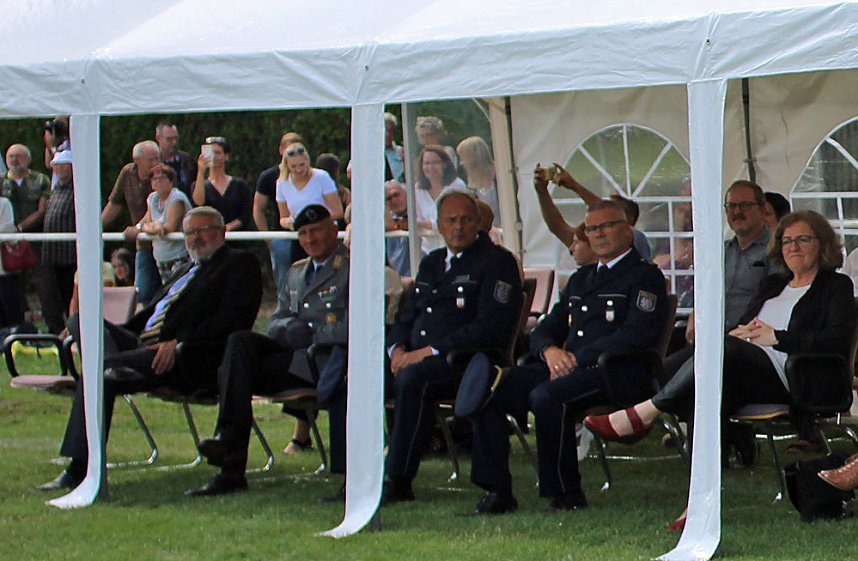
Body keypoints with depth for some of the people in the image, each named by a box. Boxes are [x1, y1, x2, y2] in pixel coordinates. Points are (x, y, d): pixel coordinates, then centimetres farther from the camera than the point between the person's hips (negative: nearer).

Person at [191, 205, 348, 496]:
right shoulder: (296, 272, 27)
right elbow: (274, 323, 19)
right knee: (239, 341, -23)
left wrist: (311, 333, -13)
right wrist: (290, 326, -4)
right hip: (293, 354, 7)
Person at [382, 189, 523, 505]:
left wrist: (428, 352, -18)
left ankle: (398, 482, -33)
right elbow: (407, 318, 25)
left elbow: (488, 328, -13)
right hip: (414, 357, 7)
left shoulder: (497, 262, -1)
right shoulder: (431, 263, 23)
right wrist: (397, 349, -1)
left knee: (411, 378, -36)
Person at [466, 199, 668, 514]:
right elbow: (543, 331, 24)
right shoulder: (580, 279, 28)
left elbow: (635, 336, -12)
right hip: (566, 369, 8)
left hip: (616, 371, -7)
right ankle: (497, 491, -13)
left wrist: (577, 359, -16)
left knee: (546, 396, -36)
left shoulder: (645, 276, 3)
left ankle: (566, 492, -21)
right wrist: (550, 351, -2)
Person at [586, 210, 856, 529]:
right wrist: (741, 333, -2)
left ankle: (644, 413, -29)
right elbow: (740, 326, 24)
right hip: (749, 376, 5)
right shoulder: (773, 285, 32)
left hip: (790, 379, -5)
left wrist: (776, 337, -11)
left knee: (727, 348, -34)